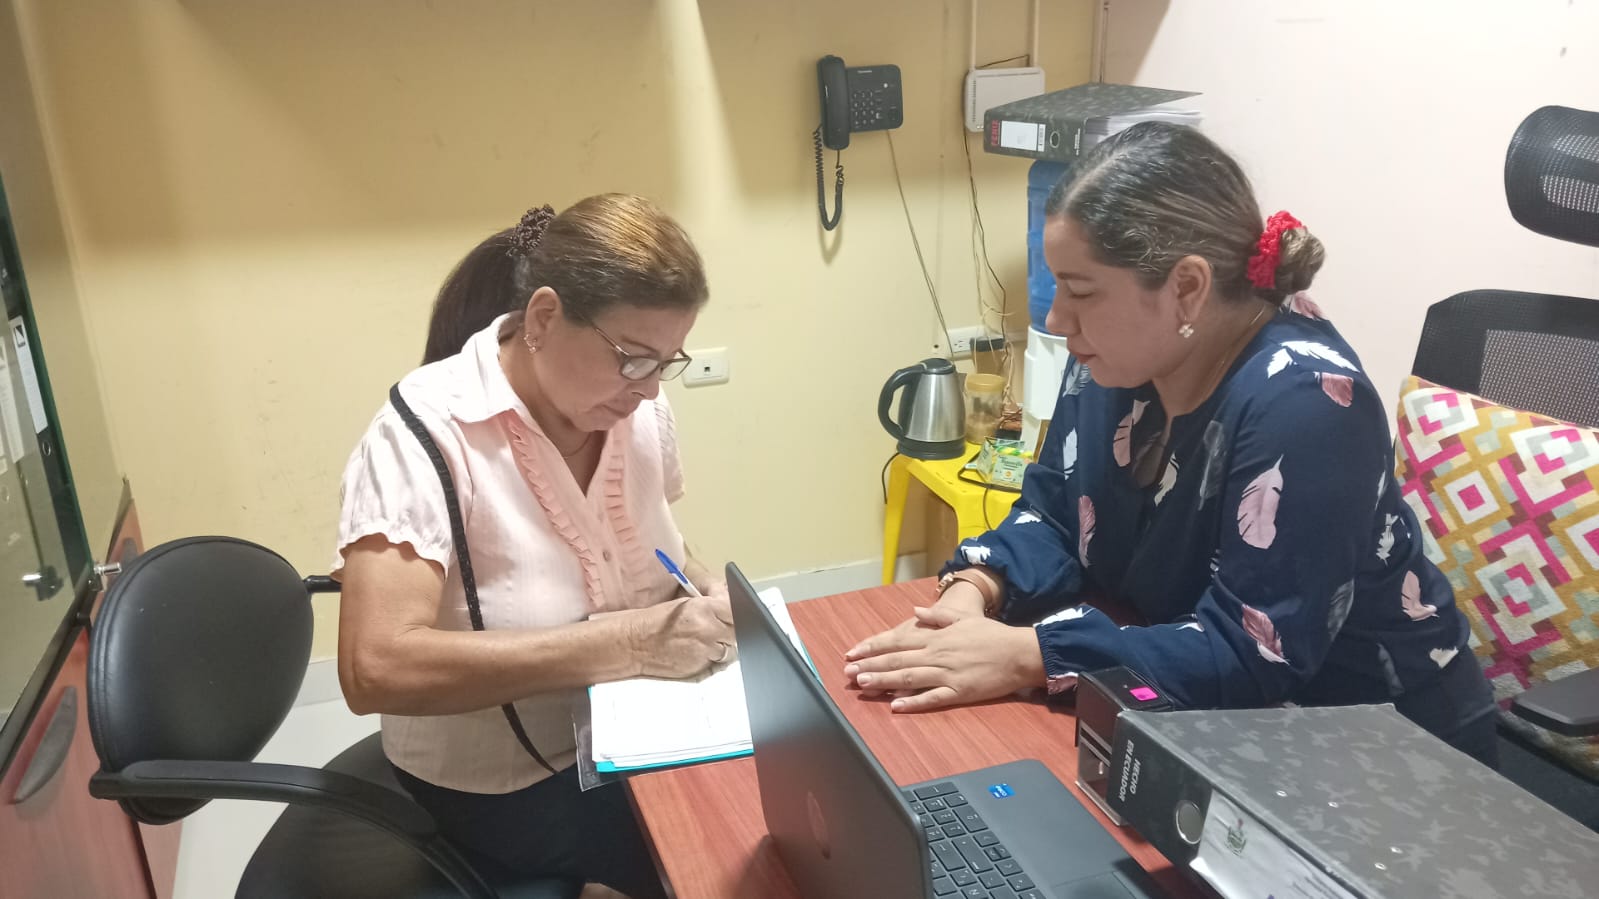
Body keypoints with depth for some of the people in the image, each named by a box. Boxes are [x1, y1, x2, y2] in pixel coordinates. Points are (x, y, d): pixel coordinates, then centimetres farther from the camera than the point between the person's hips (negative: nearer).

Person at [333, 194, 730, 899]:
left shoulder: (638, 409, -6)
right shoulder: (427, 435, -24)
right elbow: (377, 668, -32)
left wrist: (707, 596, -12)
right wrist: (626, 644, -34)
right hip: (508, 784, -6)